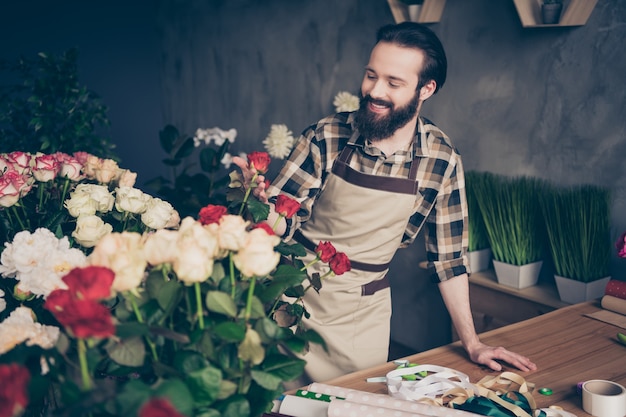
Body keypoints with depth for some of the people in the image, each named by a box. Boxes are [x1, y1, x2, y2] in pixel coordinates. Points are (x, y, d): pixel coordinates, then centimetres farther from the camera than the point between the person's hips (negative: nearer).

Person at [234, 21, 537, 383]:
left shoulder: (443, 160, -8)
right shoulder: (326, 136, -12)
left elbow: (448, 257, 0)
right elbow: (284, 219, -10)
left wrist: (472, 343, 0)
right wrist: (261, 199, -33)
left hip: (365, 313, 1)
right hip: (296, 296, 0)